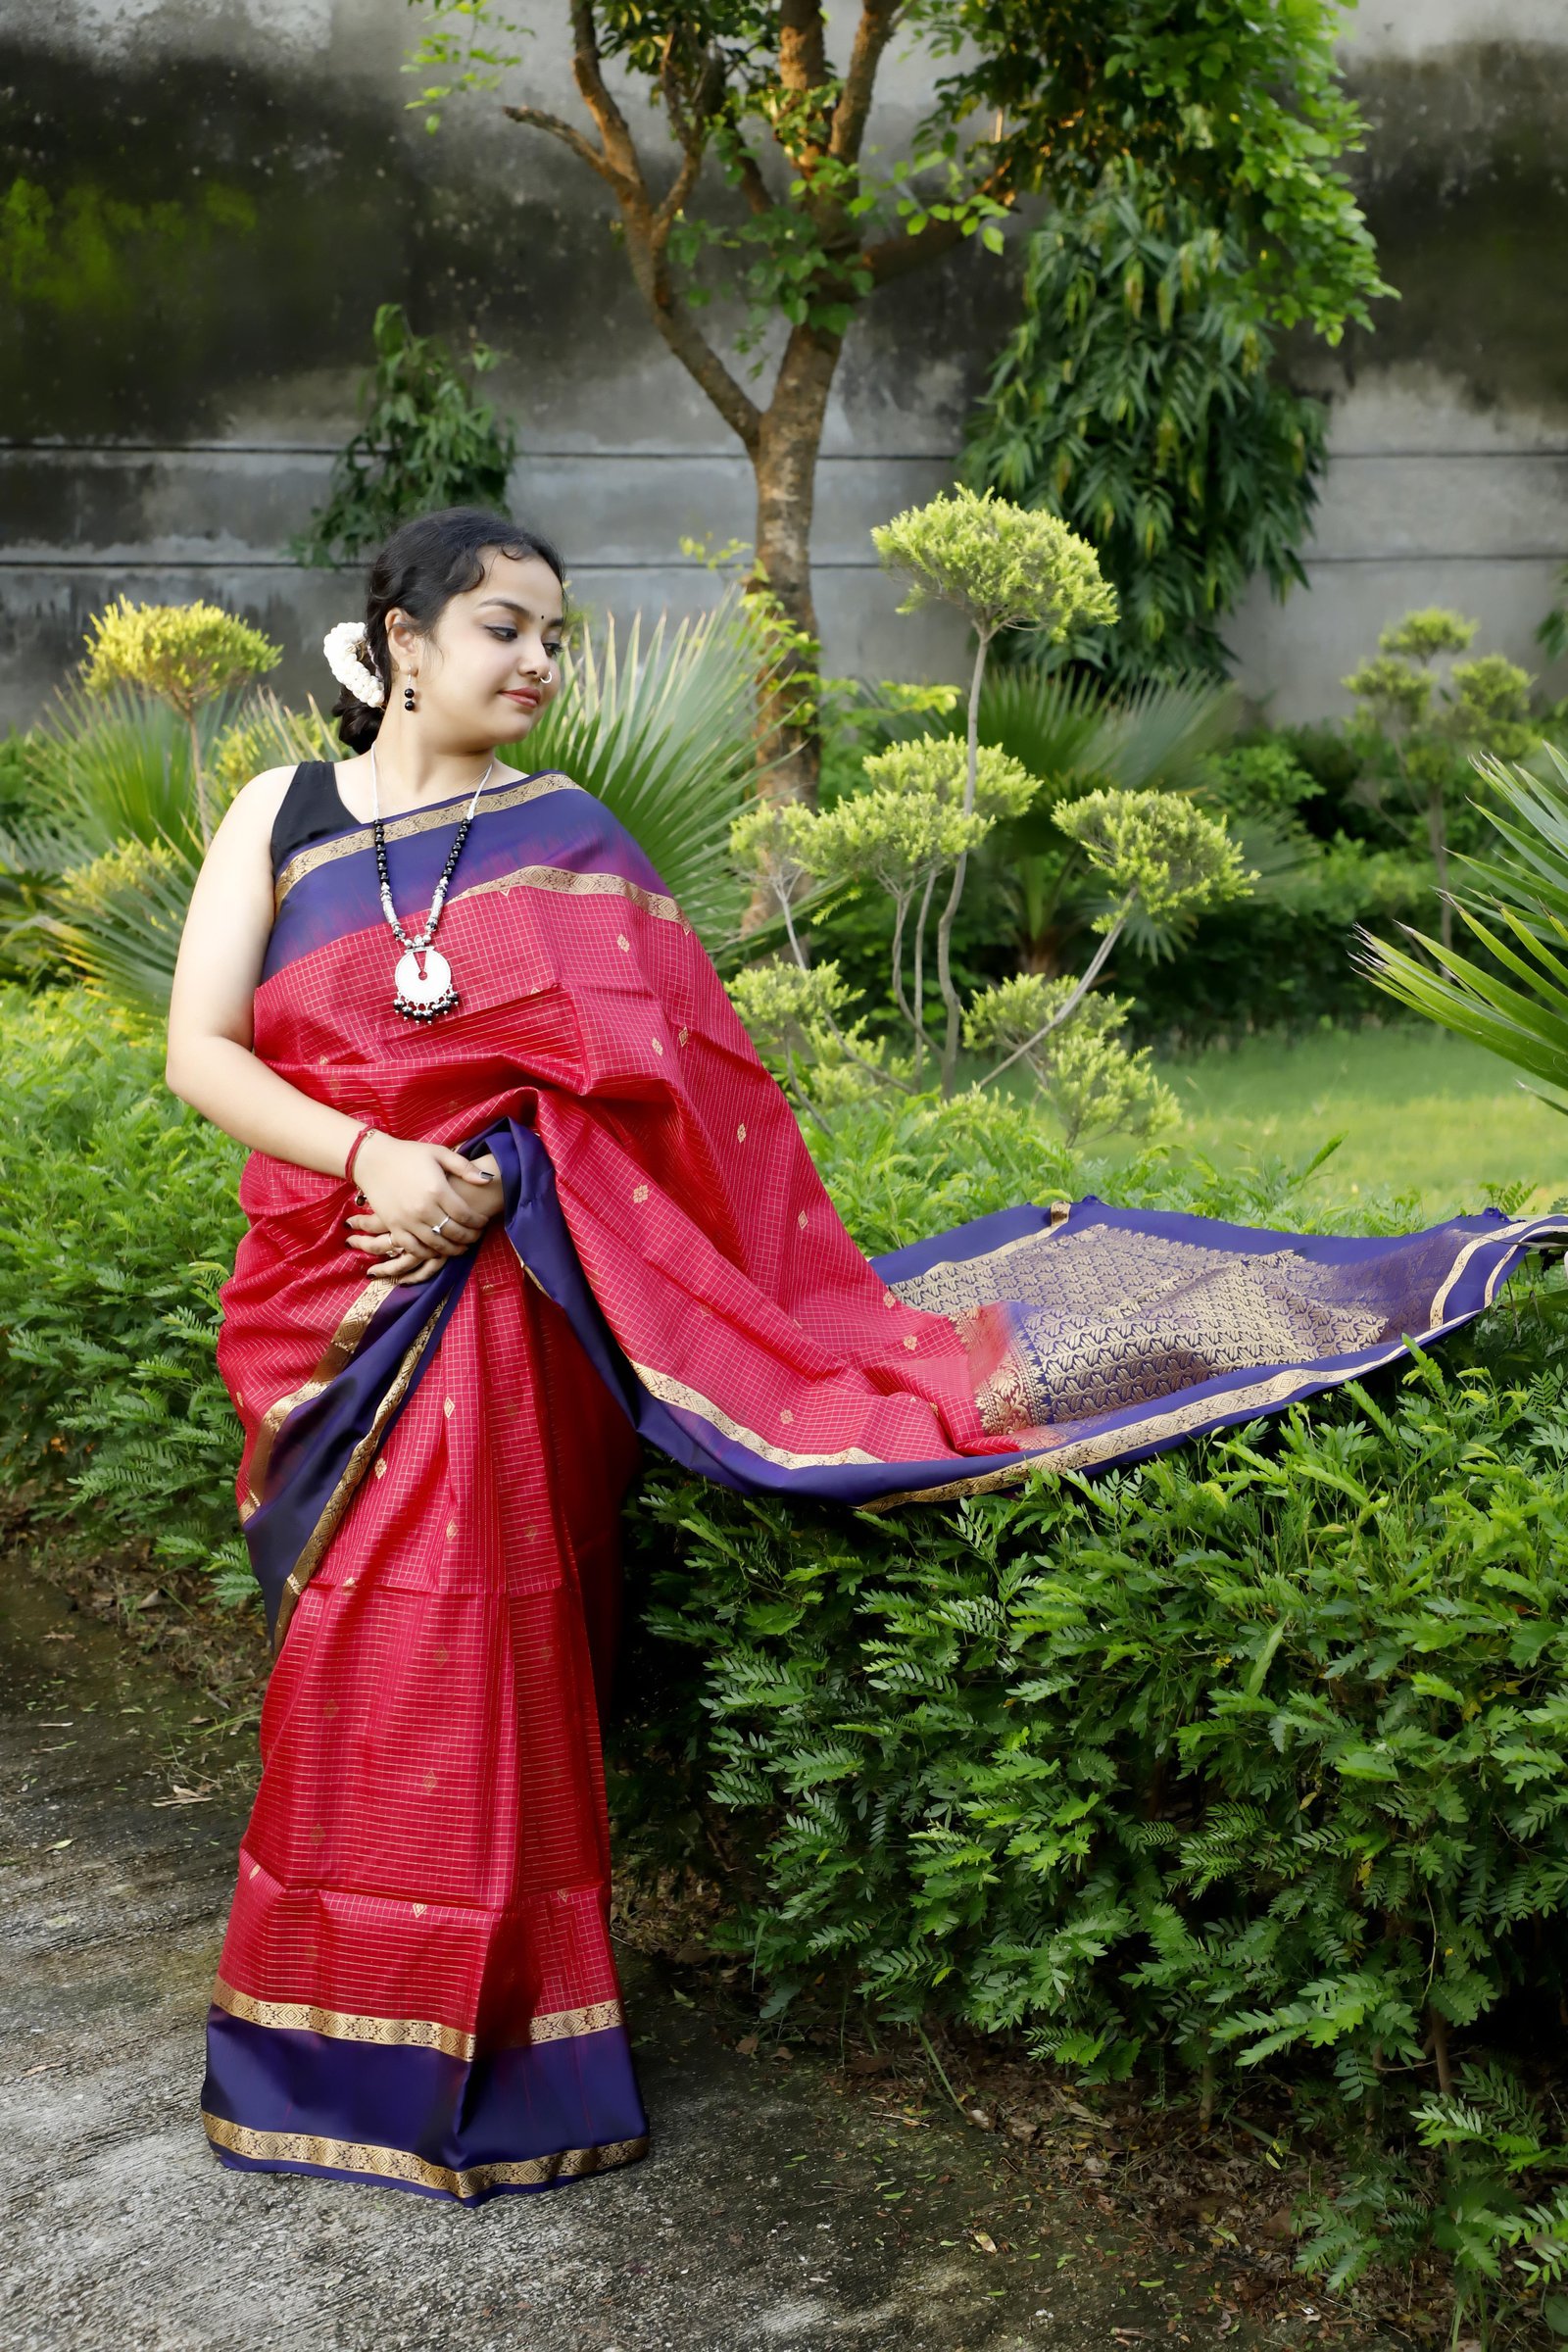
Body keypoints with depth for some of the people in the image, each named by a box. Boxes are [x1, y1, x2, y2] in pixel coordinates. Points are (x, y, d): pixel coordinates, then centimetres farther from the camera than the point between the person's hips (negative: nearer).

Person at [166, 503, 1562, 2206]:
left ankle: (464, 2047, 16)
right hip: (330, 1310, 1)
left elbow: (653, 1073, -2)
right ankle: (342, 2024, 25)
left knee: (467, 1657, 0)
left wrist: (489, 1173, -18)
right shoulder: (281, 815, 5)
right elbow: (199, 1052, -2)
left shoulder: (560, 836, 4)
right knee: (362, 1658, 6)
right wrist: (368, 1155, -17)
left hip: (497, 1301, -1)